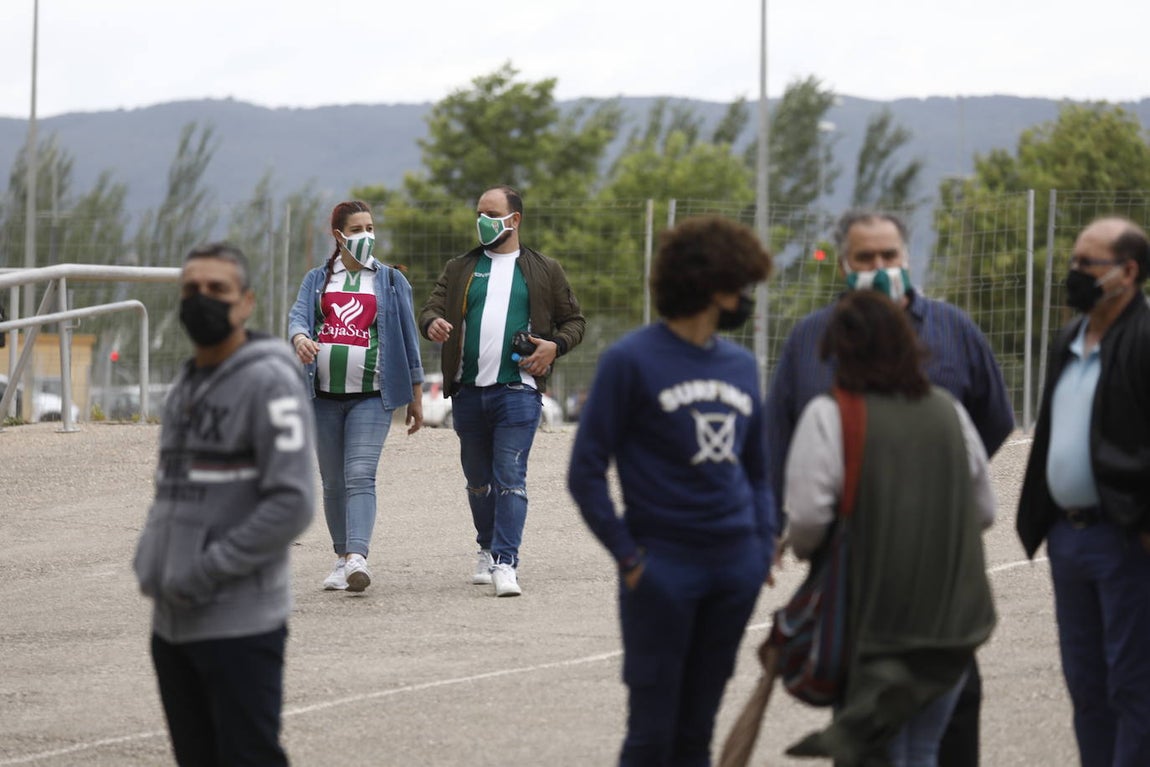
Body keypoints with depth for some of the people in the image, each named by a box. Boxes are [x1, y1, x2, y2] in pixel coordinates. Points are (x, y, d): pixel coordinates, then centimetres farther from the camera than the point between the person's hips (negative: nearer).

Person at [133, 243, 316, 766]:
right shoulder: (184, 388, 16)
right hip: (172, 623, 8)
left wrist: (204, 573, -18)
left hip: (240, 624, -8)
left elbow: (292, 504, -19)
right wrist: (149, 560, 7)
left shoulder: (270, 383, -10)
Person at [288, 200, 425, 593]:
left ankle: (358, 558, -30)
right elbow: (299, 314, -4)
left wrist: (416, 396, 8)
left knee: (360, 476, -17)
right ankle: (342, 558, 18)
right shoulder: (317, 280, 14)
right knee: (333, 482, 7)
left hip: (371, 396, -3)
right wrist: (300, 338, -29)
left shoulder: (391, 281, 10)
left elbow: (408, 338, 10)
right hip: (324, 395, 3)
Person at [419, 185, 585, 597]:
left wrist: (555, 346, -6)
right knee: (478, 480, 12)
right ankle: (487, 549, 31)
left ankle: (505, 563, -16)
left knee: (510, 477, -12)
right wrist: (432, 323, -17)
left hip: (517, 390, -3)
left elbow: (574, 319, 15)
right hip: (468, 392, 3)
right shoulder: (459, 269, 15)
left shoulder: (544, 271, 10)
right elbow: (431, 307, 8)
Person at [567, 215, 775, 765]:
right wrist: (628, 557, -10)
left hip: (736, 569, 5)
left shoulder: (740, 365, 11)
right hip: (663, 569, -5)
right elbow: (586, 472, -5)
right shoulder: (632, 360, -6)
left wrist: (765, 543, 7)